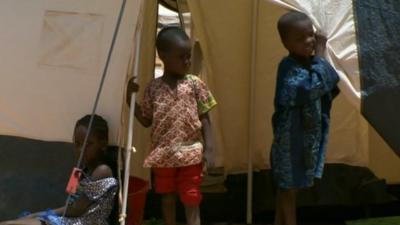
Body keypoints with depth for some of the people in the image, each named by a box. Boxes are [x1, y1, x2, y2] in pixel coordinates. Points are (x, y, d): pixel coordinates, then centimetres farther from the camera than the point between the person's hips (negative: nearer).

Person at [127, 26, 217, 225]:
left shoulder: (195, 84, -4)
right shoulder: (153, 87, 1)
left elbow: (204, 119, -1)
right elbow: (147, 121, 8)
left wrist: (209, 149, -9)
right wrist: (130, 99, -3)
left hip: (190, 154, -2)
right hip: (163, 156, 3)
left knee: (191, 202, -2)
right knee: (167, 200, 15)